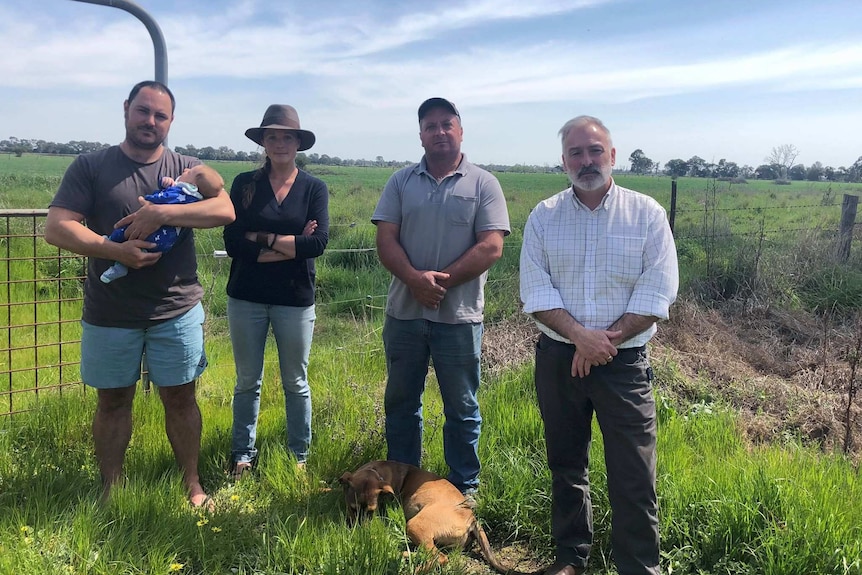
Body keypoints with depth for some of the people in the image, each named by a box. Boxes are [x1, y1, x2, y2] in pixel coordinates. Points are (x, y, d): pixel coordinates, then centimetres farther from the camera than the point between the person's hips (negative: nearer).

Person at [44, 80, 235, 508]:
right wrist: (116, 250, -21)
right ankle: (110, 489, 29)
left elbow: (225, 211, -14)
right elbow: (56, 228, -8)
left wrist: (161, 213, -24)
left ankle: (193, 485, 24)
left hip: (177, 312, 0)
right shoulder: (90, 167, 1)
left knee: (180, 397, 9)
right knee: (113, 400, 12)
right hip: (109, 314, 0)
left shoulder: (187, 168, 2)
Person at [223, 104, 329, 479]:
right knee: (247, 382, 13)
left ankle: (299, 456, 26)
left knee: (295, 383, 12)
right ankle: (243, 455, 28)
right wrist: (291, 244, -15)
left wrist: (263, 239, -13)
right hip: (246, 298, 1)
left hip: (295, 299, -1)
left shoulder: (314, 188, -1)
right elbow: (232, 243, -10)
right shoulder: (245, 184, 1)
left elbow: (319, 242, -15)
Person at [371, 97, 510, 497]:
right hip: (404, 313, 3)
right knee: (400, 403, 14)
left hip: (459, 316, -3)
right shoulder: (401, 182, 7)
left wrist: (441, 280, -17)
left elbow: (491, 247, -9)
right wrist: (415, 279, -19)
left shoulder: (483, 184, 0)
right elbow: (385, 240, -1)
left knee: (462, 409, 9)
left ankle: (464, 488, 25)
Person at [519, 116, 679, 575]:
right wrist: (580, 335, -19)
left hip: (624, 362, -2)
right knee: (566, 465, 15)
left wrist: (606, 341, -15)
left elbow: (656, 293, -8)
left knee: (633, 476, -2)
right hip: (558, 359, 2)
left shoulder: (647, 214, -2)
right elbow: (535, 292, -5)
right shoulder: (543, 217, 2)